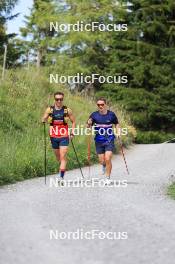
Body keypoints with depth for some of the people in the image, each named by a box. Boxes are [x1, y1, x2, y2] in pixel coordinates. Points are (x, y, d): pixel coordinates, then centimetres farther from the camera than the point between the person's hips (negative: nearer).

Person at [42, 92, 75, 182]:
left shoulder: (67, 110, -1)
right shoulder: (49, 110, 2)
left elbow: (73, 121, 11)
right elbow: (43, 120, 3)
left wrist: (72, 132, 0)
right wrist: (44, 120, -21)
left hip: (64, 137, -2)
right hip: (54, 137, 2)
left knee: (63, 157, -11)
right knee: (58, 157, 14)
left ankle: (61, 177, -13)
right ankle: (62, 167, 42)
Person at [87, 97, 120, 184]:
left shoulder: (111, 114, -3)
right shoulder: (94, 115, -3)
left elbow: (116, 124, 14)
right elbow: (89, 127, 3)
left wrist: (118, 132, -1)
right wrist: (89, 124, -19)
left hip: (109, 140, -2)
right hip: (99, 141, 2)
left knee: (107, 159, -13)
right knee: (102, 161, 6)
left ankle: (107, 178, 2)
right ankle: (104, 165, 44)